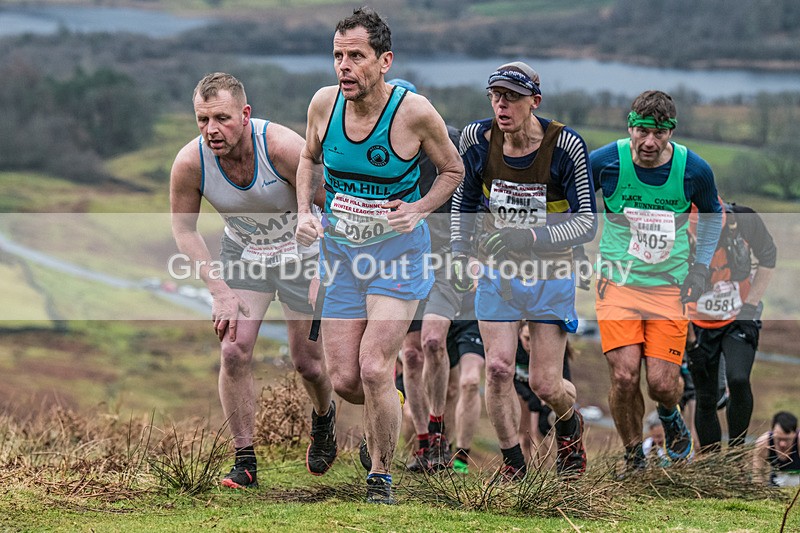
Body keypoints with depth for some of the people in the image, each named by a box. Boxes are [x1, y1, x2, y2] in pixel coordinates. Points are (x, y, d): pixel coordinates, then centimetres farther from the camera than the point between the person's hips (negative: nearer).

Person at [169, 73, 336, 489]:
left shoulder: (282, 148, -33)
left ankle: (324, 418, 38)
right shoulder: (189, 163, -24)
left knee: (307, 362, 4)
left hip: (301, 254, -2)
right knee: (234, 351, -14)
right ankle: (245, 462, -3)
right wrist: (220, 291, -14)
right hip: (242, 254, 2)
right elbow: (184, 229, -7)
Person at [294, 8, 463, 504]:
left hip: (398, 250, -4)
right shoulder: (324, 103, -8)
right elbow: (310, 159, 13)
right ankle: (388, 413, 37)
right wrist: (304, 211, -3)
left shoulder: (414, 112, -18)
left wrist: (418, 210, -17)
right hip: (340, 251, 4)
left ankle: (382, 475, 6)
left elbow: (453, 171, -1)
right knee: (345, 381, 1)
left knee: (373, 369, -16)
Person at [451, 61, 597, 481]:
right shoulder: (477, 140, -8)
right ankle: (512, 462, 7)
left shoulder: (566, 146, -18)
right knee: (498, 369, -10)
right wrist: (462, 253, 4)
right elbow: (464, 200, 13)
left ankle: (570, 427, 33)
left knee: (545, 385, -2)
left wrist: (531, 237, -28)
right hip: (496, 271, 2)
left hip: (550, 276, -2)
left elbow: (586, 223, -15)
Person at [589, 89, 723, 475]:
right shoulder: (605, 162, -12)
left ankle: (669, 416, 31)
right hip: (618, 282, -1)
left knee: (662, 383, -7)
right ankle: (633, 455, 9)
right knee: (624, 376, -16)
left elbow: (712, 215, 14)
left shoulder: (694, 170, -8)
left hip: (670, 285, 1)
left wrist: (700, 266, 9)